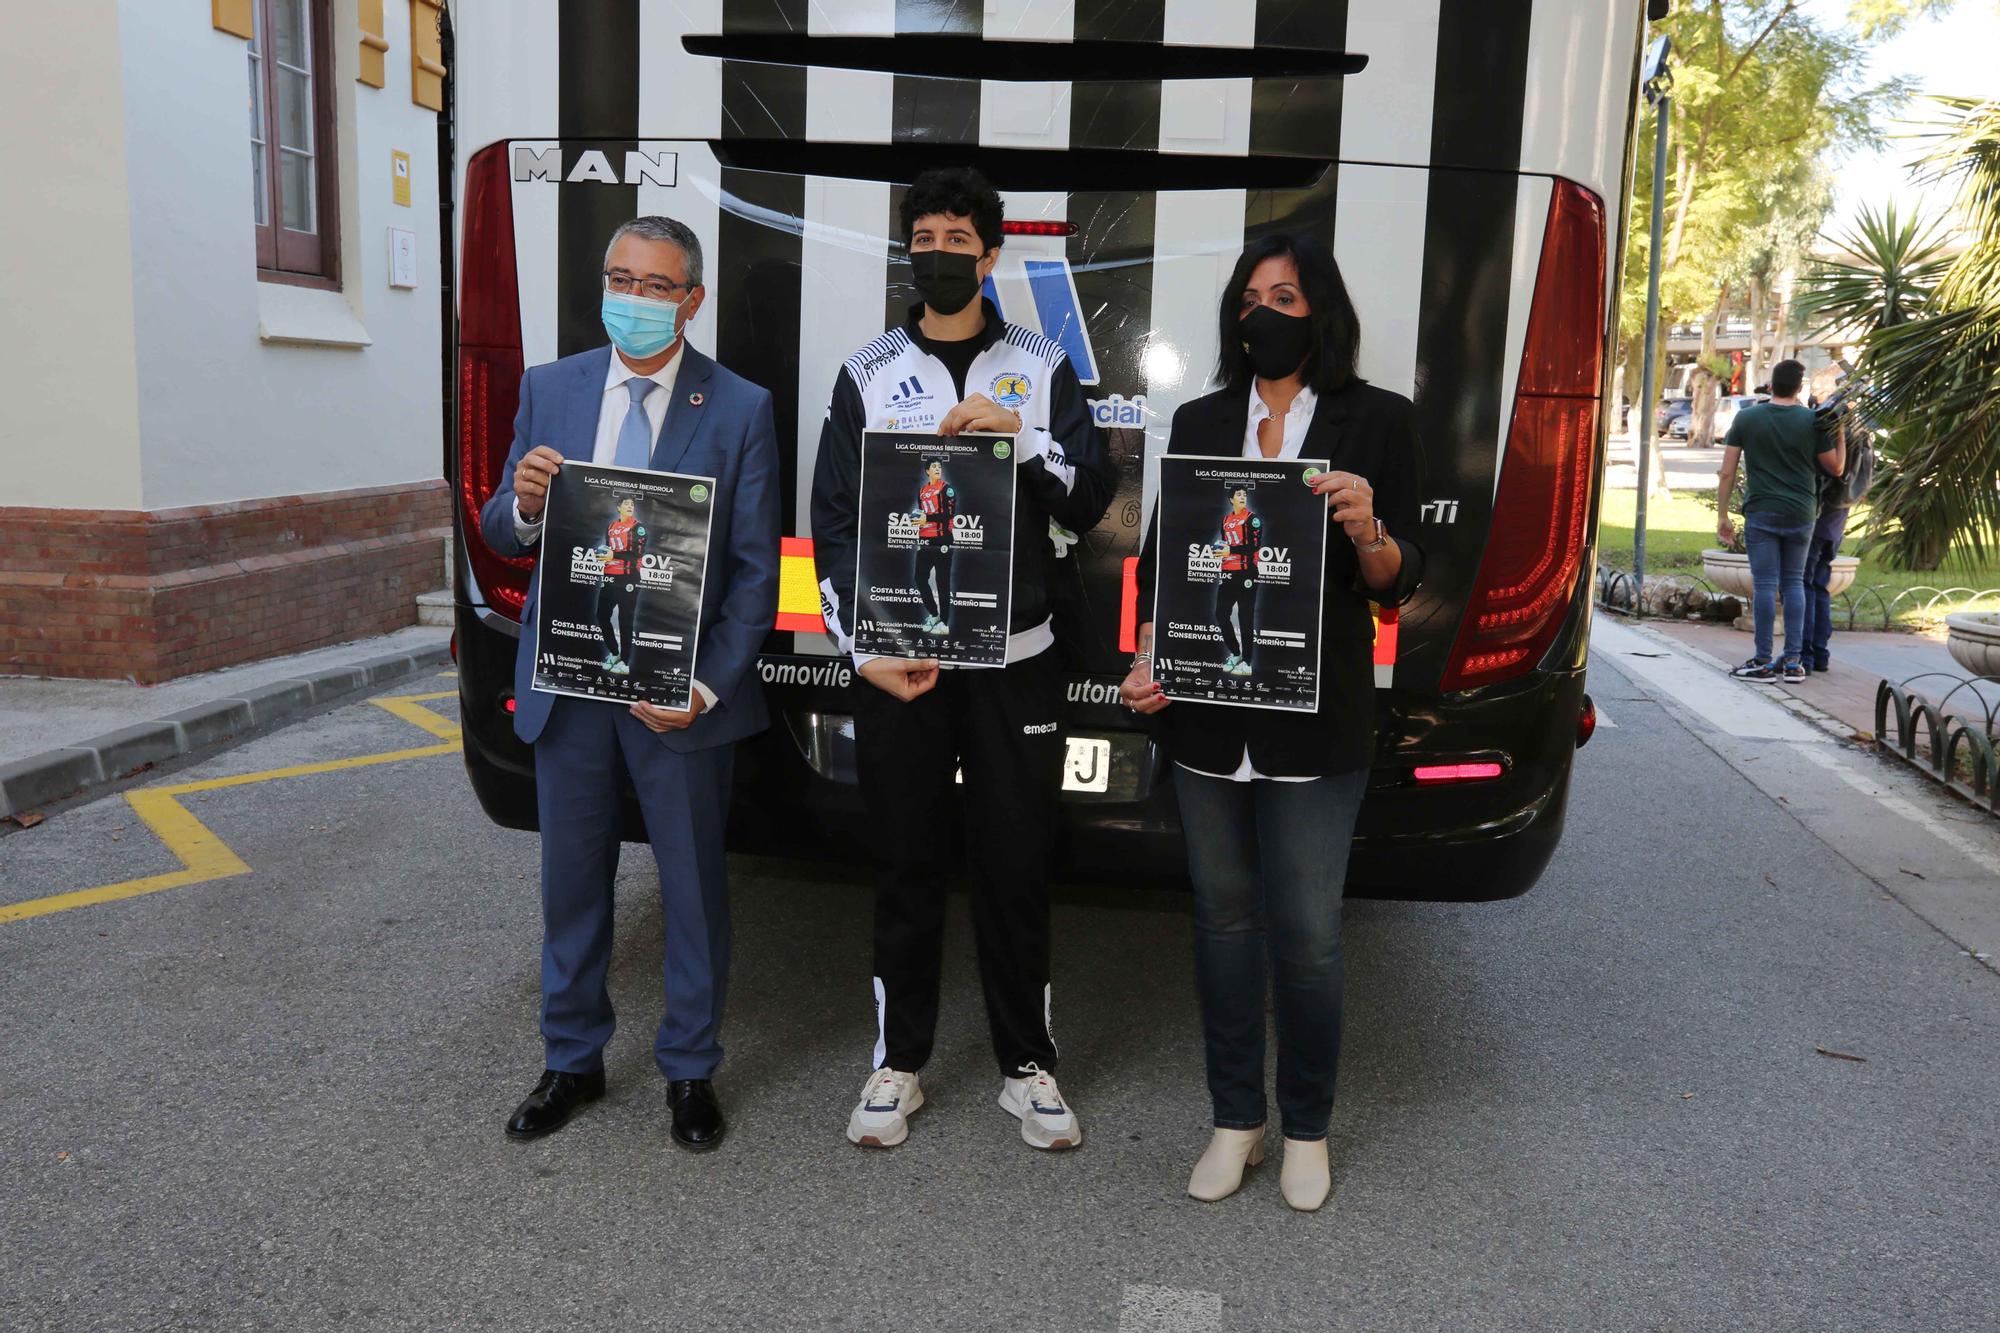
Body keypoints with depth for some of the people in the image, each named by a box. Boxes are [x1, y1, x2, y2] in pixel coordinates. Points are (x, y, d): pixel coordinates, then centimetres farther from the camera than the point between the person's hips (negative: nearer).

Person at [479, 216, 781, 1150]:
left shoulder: (739, 409, -5)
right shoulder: (548, 389, 5)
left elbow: (755, 572, -6)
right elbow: (501, 537, 7)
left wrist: (706, 687, -17)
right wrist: (523, 504, -17)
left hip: (680, 690, -3)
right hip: (568, 686, 3)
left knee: (694, 887, 9)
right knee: (572, 881, 15)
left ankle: (690, 1071, 28)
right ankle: (572, 1062, 34)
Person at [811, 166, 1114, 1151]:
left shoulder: (1041, 367, 7)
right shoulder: (867, 374, 7)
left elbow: (1090, 503, 0)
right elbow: (833, 525, 3)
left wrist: (1021, 436, -16)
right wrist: (863, 651, -7)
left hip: (1014, 660, 0)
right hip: (893, 664, 0)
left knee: (1016, 867, 6)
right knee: (907, 866, 9)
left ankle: (1027, 1067, 21)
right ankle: (898, 1063, 23)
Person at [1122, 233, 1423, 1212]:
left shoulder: (1378, 420, 2)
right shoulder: (1199, 423, 11)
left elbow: (1399, 582, 2)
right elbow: (1160, 557, 11)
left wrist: (1366, 531, -20)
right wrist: (1148, 662, -4)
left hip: (1317, 719, -3)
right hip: (1207, 715, 3)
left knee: (1306, 935, -1)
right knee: (1223, 917, 11)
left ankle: (1306, 1130, 22)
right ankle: (1235, 1120, 27)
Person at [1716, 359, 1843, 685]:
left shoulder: (1746, 418, -1)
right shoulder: (1812, 420, 0)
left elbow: (1727, 473, -2)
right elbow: (1835, 468, 9)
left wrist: (1722, 515, 3)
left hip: (1761, 513, -2)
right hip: (1801, 514, 2)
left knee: (1765, 584, -2)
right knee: (1794, 582, 9)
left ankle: (1763, 661, 0)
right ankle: (1793, 661, 9)